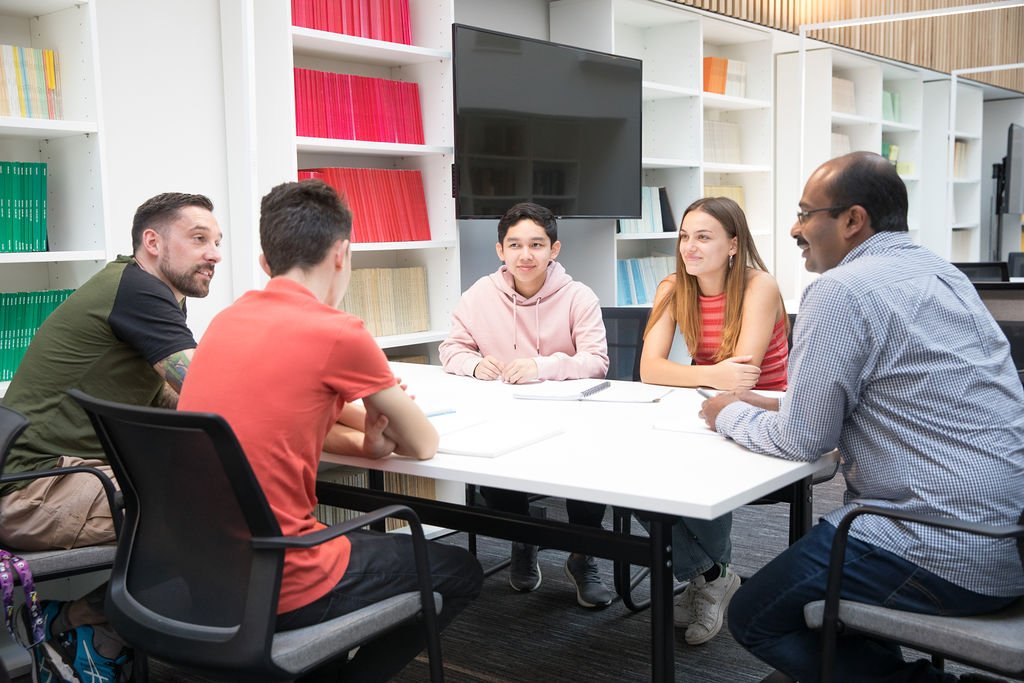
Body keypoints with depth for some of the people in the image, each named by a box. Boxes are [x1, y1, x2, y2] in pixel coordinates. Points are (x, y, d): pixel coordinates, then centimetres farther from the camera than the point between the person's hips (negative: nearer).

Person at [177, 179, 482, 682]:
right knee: (461, 573, 14)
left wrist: (364, 442, 5)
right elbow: (423, 445, -3)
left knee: (356, 538, 34)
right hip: (277, 589, -7)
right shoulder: (339, 333, -16)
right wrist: (375, 417, 15)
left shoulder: (226, 321, 6)